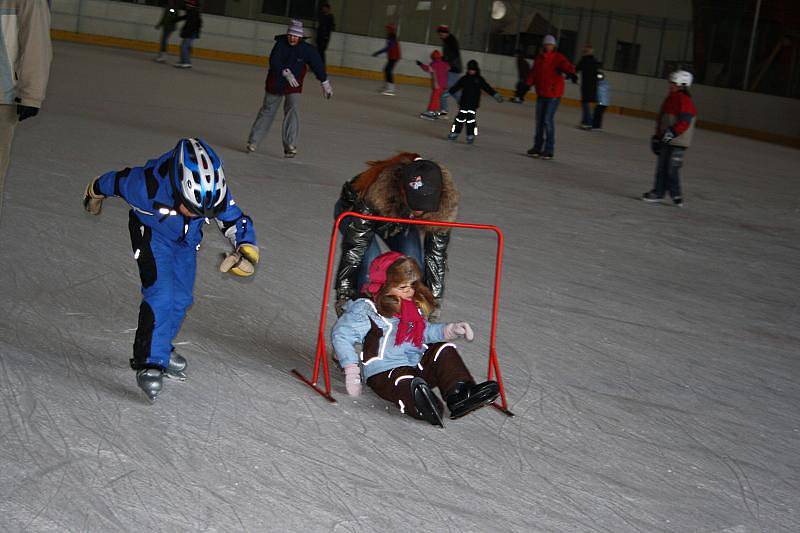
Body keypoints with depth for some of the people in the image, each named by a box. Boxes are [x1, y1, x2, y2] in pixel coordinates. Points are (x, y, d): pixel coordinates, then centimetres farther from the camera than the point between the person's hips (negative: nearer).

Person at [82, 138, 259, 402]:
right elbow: (117, 181, -19)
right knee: (160, 295, -19)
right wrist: (95, 193, 3)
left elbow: (236, 221, -15)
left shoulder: (216, 192, -31)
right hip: (152, 234, -4)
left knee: (181, 298, 10)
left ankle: (160, 349, 31)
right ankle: (149, 363, -12)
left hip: (186, 241, 5)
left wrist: (247, 250, -34)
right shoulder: (149, 185, -40)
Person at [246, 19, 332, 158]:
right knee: (267, 111, 11)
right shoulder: (280, 44, -15)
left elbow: (318, 65, -3)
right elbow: (274, 62, -25)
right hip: (275, 84, 0)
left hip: (294, 86, 0)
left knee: (292, 112, -18)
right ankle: (253, 141, 23)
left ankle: (290, 146, -16)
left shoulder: (307, 49, -13)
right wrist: (286, 73, -39)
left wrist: (325, 84, 3)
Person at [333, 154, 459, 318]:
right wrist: (343, 295, -39)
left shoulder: (445, 203, -36)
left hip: (401, 218, 3)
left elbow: (436, 254, -25)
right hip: (353, 210, -3)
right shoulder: (375, 194, -47)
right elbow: (353, 246, -39)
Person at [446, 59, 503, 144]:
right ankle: (454, 133, 14)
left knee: (471, 120, -7)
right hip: (463, 102, 2)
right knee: (460, 118, 4)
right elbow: (456, 87, 11)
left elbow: (487, 88, 2)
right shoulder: (464, 78, 6)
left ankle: (470, 136, 0)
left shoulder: (479, 79, 2)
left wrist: (495, 95, -4)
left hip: (473, 104, -2)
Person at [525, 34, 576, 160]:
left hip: (553, 94, -6)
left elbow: (567, 66, -24)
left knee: (548, 120, -10)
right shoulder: (539, 58, 9)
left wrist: (571, 74, -43)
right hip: (541, 93, 6)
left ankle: (549, 150, -4)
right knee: (539, 120, 12)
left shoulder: (558, 58, -7)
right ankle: (537, 147, 23)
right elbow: (533, 73, 15)